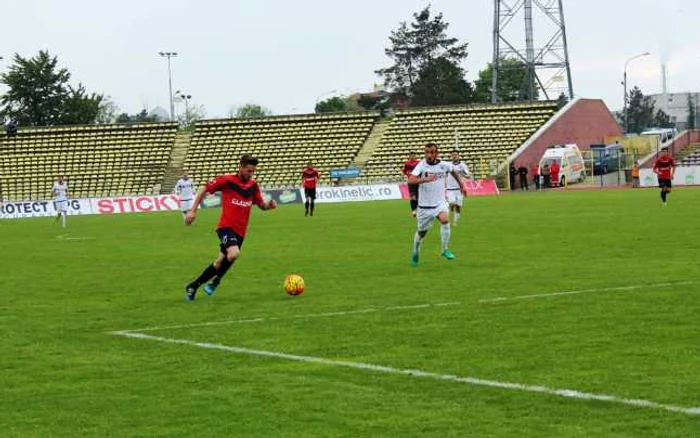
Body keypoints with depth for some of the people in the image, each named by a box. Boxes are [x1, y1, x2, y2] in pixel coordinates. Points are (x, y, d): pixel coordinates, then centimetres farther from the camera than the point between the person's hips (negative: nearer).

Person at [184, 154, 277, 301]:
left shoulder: (253, 186, 8)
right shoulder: (226, 180, -6)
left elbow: (261, 205, 18)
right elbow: (204, 189, 2)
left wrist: (269, 205, -6)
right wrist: (193, 211, -1)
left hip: (240, 231, 6)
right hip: (226, 226, -6)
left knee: (221, 262, 8)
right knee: (234, 253, -30)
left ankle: (193, 286, 26)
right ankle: (217, 280, -6)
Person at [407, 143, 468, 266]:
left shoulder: (444, 165, -5)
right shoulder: (422, 165, -15)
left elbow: (453, 171, 20)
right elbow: (411, 180, -32)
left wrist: (461, 185, 22)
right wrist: (425, 179, -46)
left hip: (440, 203, 1)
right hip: (424, 205, -1)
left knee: (445, 220, -28)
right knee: (421, 232, 12)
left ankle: (445, 249, -16)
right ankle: (415, 253, 40)